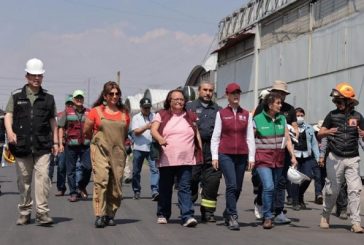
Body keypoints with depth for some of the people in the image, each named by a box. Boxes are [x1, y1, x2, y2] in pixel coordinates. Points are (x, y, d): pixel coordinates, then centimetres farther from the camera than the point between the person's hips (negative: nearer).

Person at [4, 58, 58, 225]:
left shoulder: (48, 98, 12)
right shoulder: (16, 96, 9)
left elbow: (52, 121, 16)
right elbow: (8, 115, 2)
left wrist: (55, 142, 11)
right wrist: (10, 132, -16)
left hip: (43, 146, 0)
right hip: (22, 145, 0)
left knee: (42, 177, -12)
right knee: (23, 179, 7)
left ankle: (42, 213, -10)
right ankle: (24, 213, 18)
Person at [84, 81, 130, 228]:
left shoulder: (124, 113, 10)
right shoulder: (96, 111, 2)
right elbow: (86, 131, 9)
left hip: (118, 152, 3)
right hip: (100, 151, -3)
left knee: (116, 184, 1)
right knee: (101, 180, -15)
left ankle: (110, 215, 11)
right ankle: (99, 215, -16)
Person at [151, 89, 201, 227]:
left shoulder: (191, 117, 13)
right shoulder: (162, 115, 7)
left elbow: (197, 135, 15)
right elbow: (153, 130, -7)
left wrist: (200, 155, 9)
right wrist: (160, 139, -29)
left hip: (186, 160, 0)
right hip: (166, 160, 0)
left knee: (185, 188, -7)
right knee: (165, 188, 9)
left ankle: (187, 216, -12)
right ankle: (163, 215, 22)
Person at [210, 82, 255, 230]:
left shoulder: (246, 115, 9)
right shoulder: (221, 114, 4)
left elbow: (250, 138, 8)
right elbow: (215, 137, 3)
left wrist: (251, 157, 2)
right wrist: (215, 156, -4)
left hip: (242, 155, 3)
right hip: (225, 155, -3)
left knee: (238, 188, 7)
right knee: (231, 185, -15)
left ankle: (227, 214, 25)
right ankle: (233, 217, -11)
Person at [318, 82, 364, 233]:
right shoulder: (332, 115, 4)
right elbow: (319, 134, 1)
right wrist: (327, 132, -21)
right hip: (335, 158, -1)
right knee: (332, 190, 6)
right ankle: (325, 216, 25)